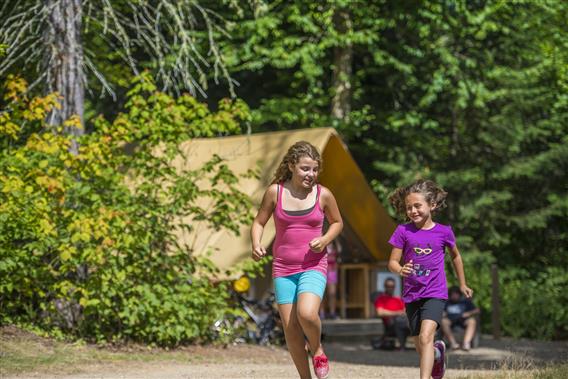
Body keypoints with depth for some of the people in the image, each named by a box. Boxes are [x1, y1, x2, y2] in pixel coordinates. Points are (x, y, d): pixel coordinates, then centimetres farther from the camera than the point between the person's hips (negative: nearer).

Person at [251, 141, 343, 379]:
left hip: (313, 267, -2)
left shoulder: (323, 195, -3)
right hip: (283, 269, 2)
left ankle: (318, 350, 4)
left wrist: (325, 239, -6)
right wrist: (256, 245, -11)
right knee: (290, 330, 1)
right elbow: (259, 223, 8)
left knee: (307, 314, -28)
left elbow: (337, 222, 14)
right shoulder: (275, 192, -3)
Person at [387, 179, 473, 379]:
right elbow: (392, 261, -3)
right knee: (422, 349, 13)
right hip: (412, 295, 2)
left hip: (435, 294, -2)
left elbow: (455, 256, 16)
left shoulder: (443, 232, -2)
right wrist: (401, 270, -27)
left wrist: (462, 284, 25)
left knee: (426, 337, -24)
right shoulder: (403, 231, -3)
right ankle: (438, 350, 49)